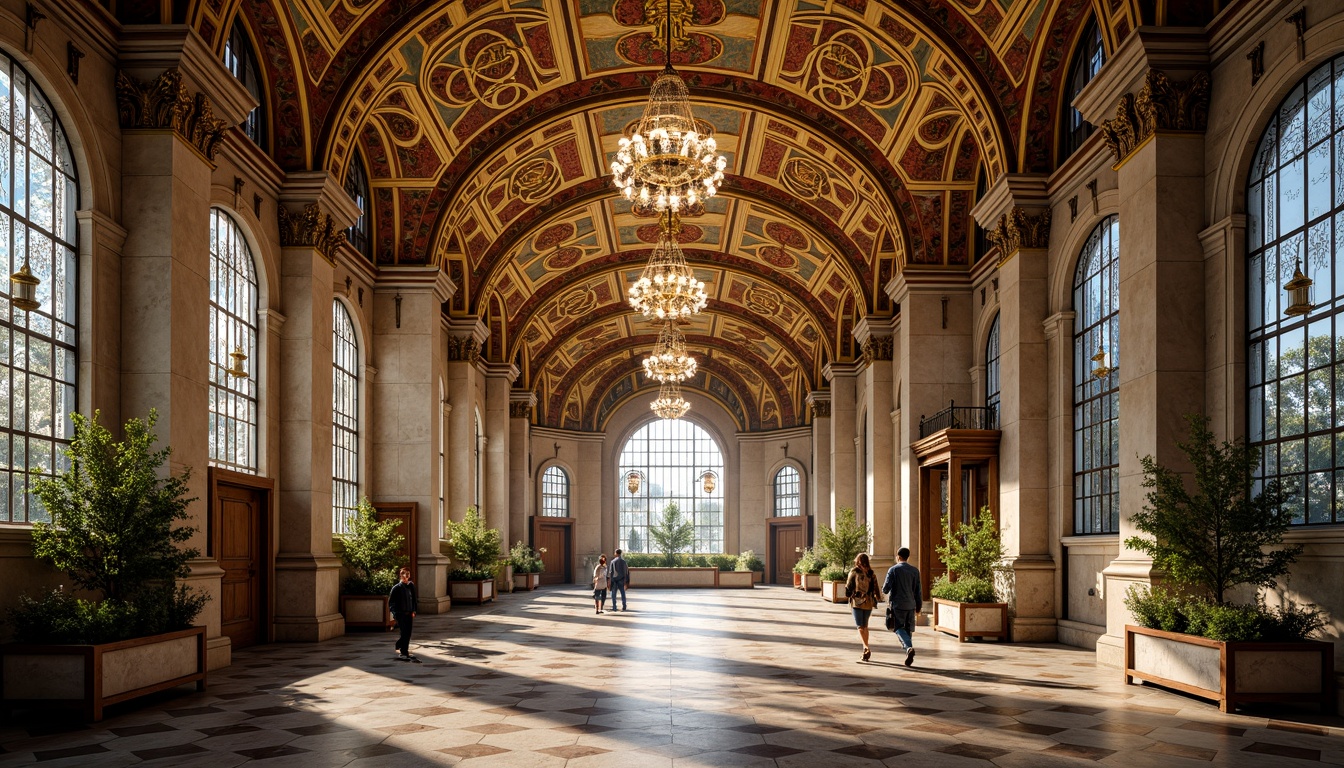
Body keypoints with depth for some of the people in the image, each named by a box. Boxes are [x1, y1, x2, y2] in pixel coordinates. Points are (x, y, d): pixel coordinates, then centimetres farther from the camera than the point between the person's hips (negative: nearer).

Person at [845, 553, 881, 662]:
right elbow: (875, 588, 5)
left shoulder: (854, 572, -5)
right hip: (868, 603, 4)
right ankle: (866, 651, 19)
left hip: (857, 601, -4)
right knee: (865, 626, 16)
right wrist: (878, 599, 15)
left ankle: (867, 648, -24)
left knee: (860, 627, -6)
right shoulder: (871, 573, 4)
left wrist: (848, 595, 17)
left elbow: (849, 587, -1)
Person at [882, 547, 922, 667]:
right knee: (908, 629, 12)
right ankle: (908, 655, 9)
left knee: (898, 628, 0)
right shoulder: (915, 571, 6)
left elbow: (886, 588, -9)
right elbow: (918, 591, 7)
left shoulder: (893, 570, -6)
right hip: (911, 605, 4)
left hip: (898, 604, -4)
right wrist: (918, 606, 14)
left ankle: (909, 647, -24)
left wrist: (884, 589, 15)